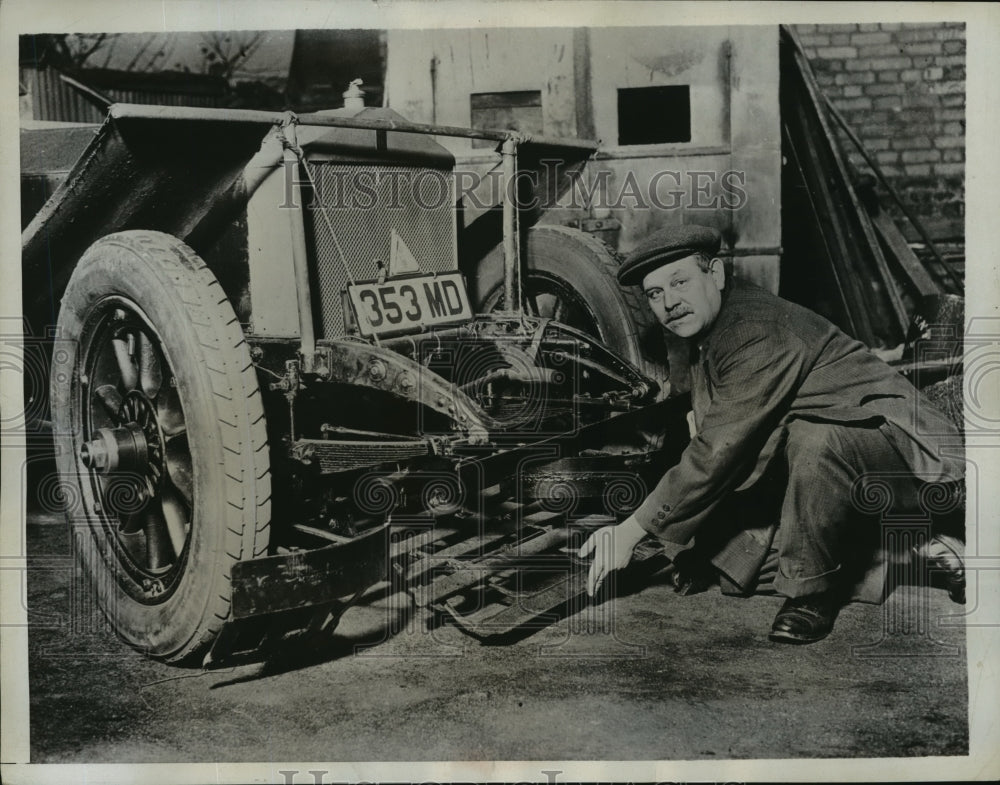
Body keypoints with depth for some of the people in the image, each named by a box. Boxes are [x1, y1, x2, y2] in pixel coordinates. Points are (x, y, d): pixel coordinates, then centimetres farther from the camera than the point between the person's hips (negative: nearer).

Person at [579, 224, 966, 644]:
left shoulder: (759, 331, -25)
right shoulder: (706, 333, 6)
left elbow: (721, 451, -30)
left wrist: (632, 529, -26)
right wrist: (685, 549, 9)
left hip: (908, 454, -10)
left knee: (812, 440, -41)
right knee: (731, 552, 0)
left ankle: (812, 593, -18)